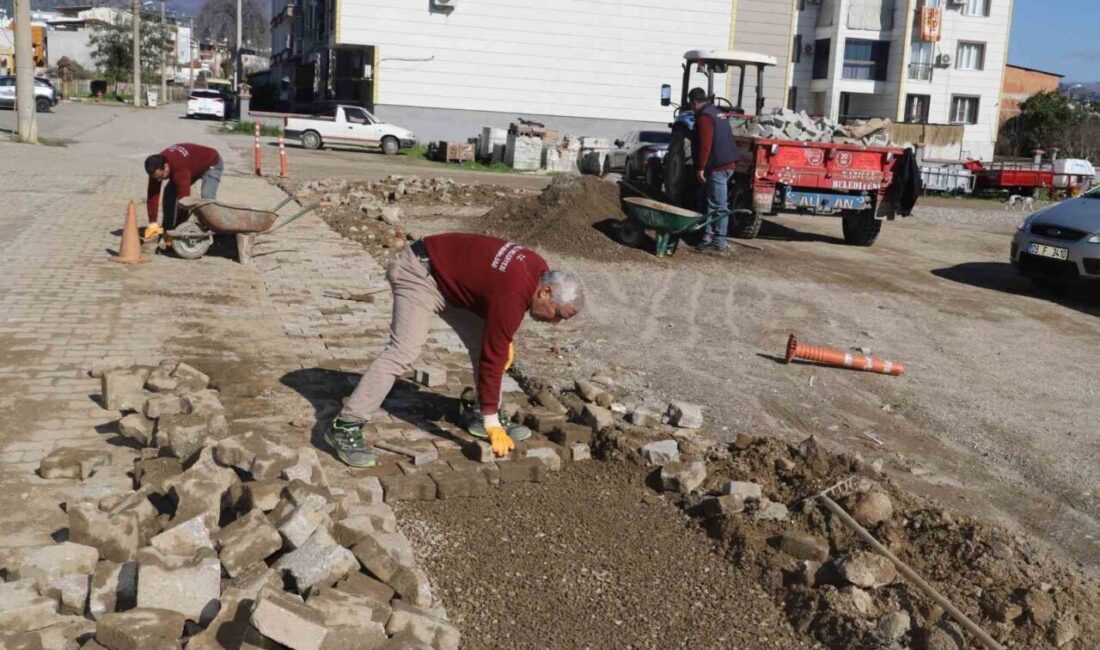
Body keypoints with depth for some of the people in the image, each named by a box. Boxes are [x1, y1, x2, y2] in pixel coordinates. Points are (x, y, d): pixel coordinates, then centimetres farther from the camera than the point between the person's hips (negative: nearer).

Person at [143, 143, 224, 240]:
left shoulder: (180, 170, -45)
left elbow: (184, 197, -47)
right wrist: (152, 223, -23)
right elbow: (152, 194, -20)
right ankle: (166, 230, 6)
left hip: (211, 164, -7)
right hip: (193, 165, 7)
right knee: (169, 193, -3)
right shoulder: (157, 167, -24)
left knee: (207, 197, -29)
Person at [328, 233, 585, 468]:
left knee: (484, 341, 6)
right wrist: (493, 426, -21)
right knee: (404, 351, -21)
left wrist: (505, 339, 14)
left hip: (451, 276, 10)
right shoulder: (513, 294, -30)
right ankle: (345, 427, -20)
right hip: (421, 272, -10)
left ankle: (483, 417, 18)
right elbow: (492, 358, -27)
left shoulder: (539, 269, -4)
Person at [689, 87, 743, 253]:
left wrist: (700, 168, -18)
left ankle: (718, 242, -3)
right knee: (710, 203, 16)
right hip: (725, 163, 10)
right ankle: (709, 236, 21)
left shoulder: (704, 117, -12)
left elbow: (705, 145, -21)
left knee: (718, 205, -6)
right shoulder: (715, 113, 20)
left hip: (718, 166, -10)